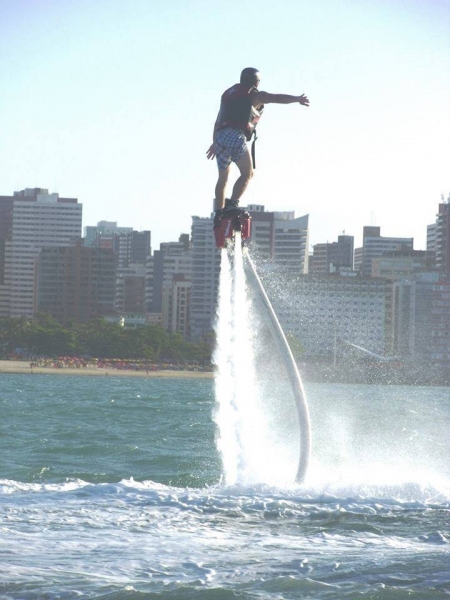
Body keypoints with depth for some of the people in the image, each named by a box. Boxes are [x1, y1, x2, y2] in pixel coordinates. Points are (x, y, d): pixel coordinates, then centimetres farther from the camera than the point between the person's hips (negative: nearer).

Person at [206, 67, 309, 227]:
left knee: (223, 177, 17)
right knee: (247, 173, -1)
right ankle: (232, 205, -19)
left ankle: (219, 213, 13)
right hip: (236, 137, -7)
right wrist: (296, 99, -13)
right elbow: (276, 98, -7)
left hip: (220, 136, 7)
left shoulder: (228, 94, 30)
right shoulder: (254, 96, 9)